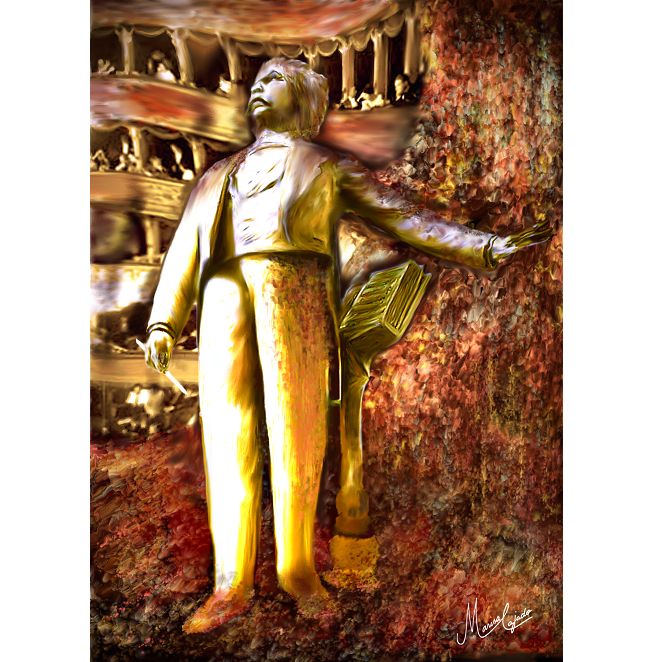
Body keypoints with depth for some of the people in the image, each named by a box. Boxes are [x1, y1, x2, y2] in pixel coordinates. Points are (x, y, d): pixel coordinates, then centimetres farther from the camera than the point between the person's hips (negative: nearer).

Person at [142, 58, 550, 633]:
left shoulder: (328, 166, 22)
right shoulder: (219, 175, 30)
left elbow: (401, 215, 14)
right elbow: (186, 247, 21)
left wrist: (485, 246, 4)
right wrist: (164, 322, 7)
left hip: (296, 294, -2)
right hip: (225, 298, 3)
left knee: (297, 436, -4)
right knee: (228, 437, -2)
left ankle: (298, 568, 12)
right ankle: (233, 584, 6)